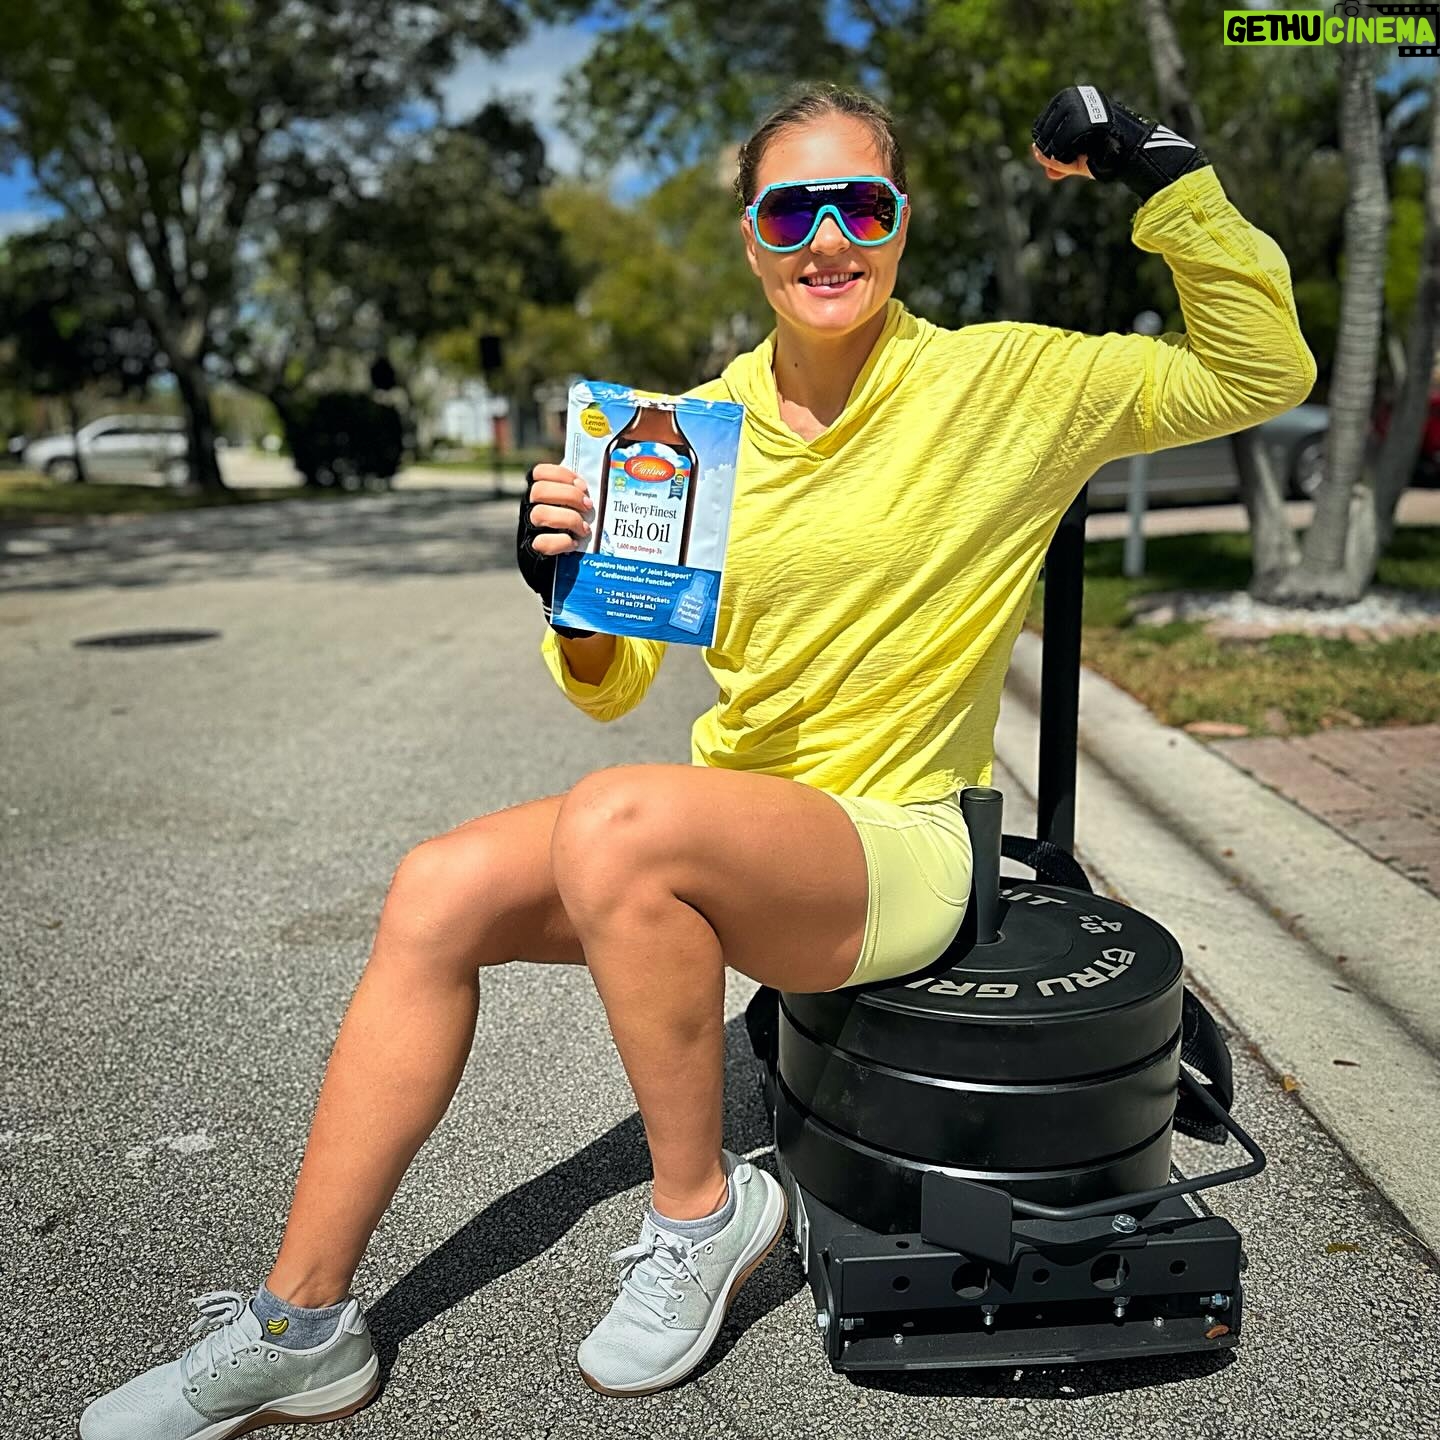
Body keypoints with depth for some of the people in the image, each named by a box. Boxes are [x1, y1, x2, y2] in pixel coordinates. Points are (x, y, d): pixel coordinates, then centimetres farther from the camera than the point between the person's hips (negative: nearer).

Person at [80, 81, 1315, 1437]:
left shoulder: (999, 382, -4)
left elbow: (1263, 370, -2)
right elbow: (610, 690, 9)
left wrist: (1158, 171, -9)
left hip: (899, 851, -5)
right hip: (727, 832, 5)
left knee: (613, 824, -32)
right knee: (439, 889, -12)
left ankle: (703, 1206, -6)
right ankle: (300, 1326, 2)